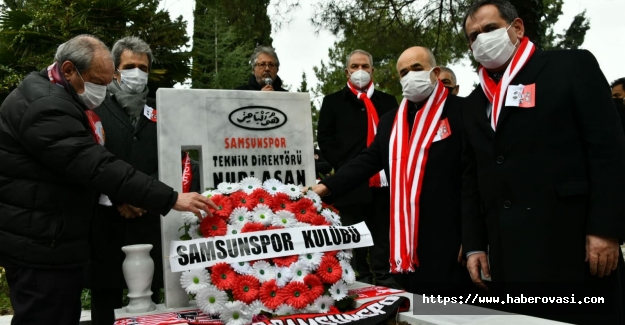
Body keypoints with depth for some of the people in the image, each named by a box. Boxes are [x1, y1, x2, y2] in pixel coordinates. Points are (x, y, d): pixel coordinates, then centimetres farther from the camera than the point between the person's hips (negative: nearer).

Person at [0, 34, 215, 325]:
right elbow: (98, 167, -29)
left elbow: (86, 162, 21)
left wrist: (120, 199, 10)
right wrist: (171, 198, -29)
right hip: (39, 243, -10)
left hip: (51, 239, 10)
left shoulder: (56, 98, 14)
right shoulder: (46, 106, -21)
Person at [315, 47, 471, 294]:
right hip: (404, 242, 5)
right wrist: (326, 186, -5)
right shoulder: (390, 120, 14)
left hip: (448, 238, -5)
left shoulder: (461, 111, -4)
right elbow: (368, 161, 10)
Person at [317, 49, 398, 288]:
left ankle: (383, 277, 17)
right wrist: (342, 167, -10)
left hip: (383, 179, 2)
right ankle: (360, 279, 15)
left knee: (382, 234, 8)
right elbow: (325, 138, 0)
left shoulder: (388, 101, 16)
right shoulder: (333, 101, 8)